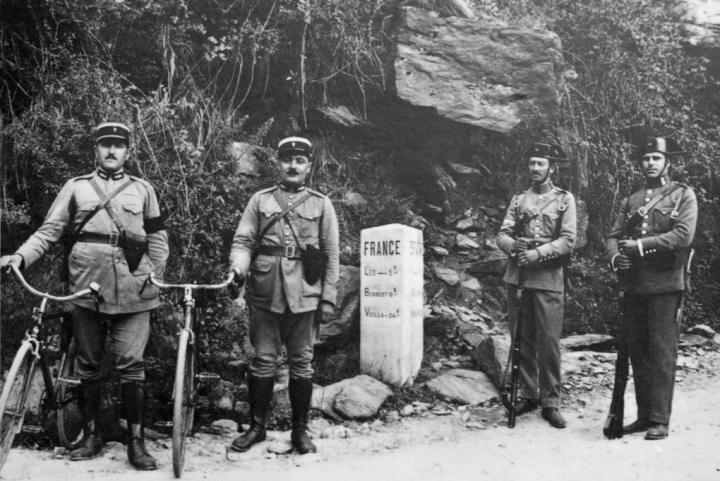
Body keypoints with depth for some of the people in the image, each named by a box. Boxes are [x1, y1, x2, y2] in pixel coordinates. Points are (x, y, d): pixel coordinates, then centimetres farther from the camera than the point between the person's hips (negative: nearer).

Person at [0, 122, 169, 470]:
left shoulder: (142, 189, 12)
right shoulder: (76, 187, 11)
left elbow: (157, 238, 13)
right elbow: (50, 230, 5)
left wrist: (156, 277, 7)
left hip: (132, 292, -1)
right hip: (86, 288, 1)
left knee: (131, 365, -3)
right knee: (88, 366, 9)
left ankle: (136, 441, 4)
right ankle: (91, 436, 22)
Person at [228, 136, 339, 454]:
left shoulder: (321, 204, 8)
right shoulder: (260, 200, 9)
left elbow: (331, 255, 5)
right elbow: (243, 240, 5)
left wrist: (328, 298, -1)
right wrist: (238, 266, -16)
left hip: (304, 295, 0)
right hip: (264, 293, 1)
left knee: (301, 363, 6)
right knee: (263, 360, 6)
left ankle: (300, 430, 18)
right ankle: (256, 426, 20)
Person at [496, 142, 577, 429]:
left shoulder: (564, 199, 5)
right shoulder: (518, 199, 15)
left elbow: (568, 241, -4)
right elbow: (502, 234, 8)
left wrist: (537, 253, -16)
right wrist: (513, 246, -14)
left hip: (548, 278, -3)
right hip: (517, 277, 3)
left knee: (549, 341, -3)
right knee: (522, 339, 7)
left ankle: (550, 402, 6)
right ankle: (528, 395, 18)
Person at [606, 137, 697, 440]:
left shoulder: (683, 195, 4)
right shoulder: (631, 201, 18)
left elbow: (683, 235, -10)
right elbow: (613, 236, 12)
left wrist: (640, 245, -14)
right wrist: (615, 257, -10)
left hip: (666, 285, -5)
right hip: (634, 285, 5)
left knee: (662, 353, -4)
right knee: (637, 352, 7)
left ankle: (660, 420, 2)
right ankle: (644, 415, 16)